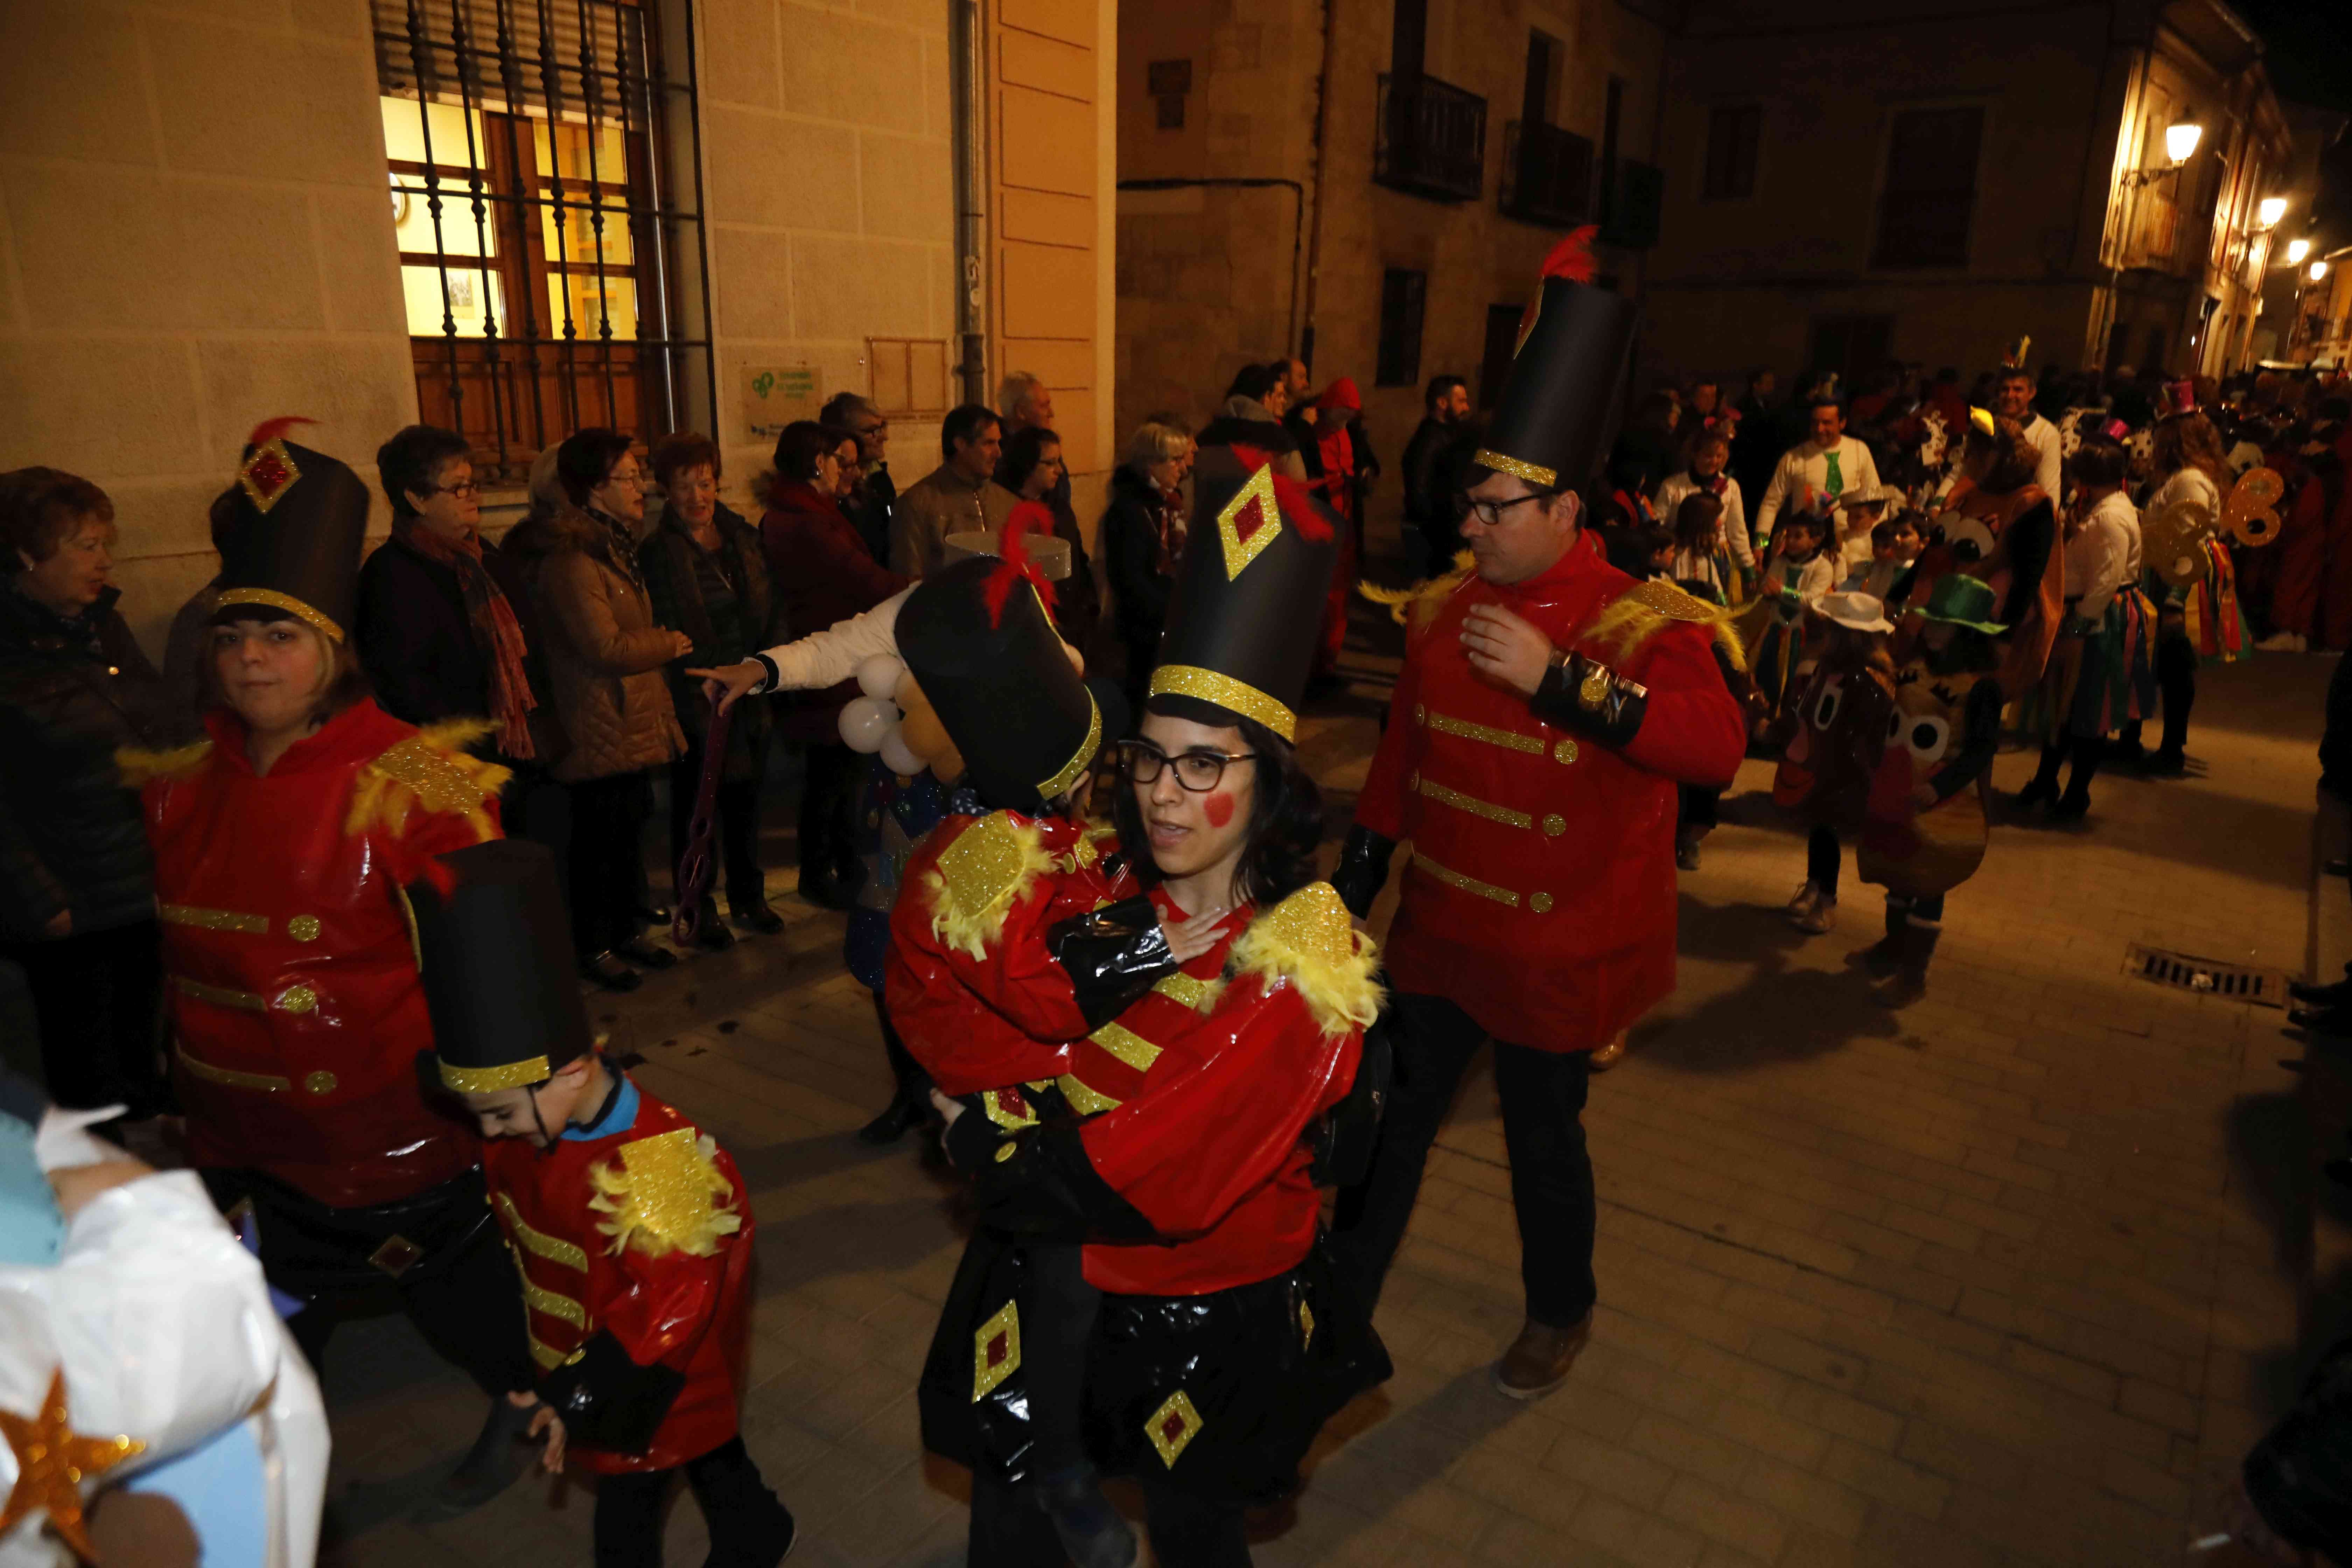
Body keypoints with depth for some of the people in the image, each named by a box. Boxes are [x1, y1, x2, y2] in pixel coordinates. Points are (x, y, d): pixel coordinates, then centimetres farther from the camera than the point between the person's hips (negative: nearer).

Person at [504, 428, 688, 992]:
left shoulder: (612, 545, 14)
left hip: (634, 723, 10)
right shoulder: (570, 560, -20)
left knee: (631, 825, 17)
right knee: (599, 838, 2)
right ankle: (595, 947, 16)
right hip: (600, 729, -10)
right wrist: (670, 644, -9)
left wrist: (658, 644, 8)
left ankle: (630, 931, 30)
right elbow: (605, 647, -23)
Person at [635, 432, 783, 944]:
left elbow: (766, 611, 11)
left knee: (745, 798, 16)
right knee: (695, 806, 7)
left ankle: (748, 897, 31)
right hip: (695, 703, -5)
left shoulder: (742, 536, 7)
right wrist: (704, 693, -17)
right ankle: (698, 909, 21)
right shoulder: (657, 551, -10)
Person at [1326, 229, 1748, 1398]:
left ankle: (1561, 1314, 42)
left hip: (1555, 954, -5)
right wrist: (1353, 883, 15)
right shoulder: (1448, 609, 1)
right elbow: (1402, 756, 11)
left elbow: (1716, 746, -35)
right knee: (1389, 1118, 15)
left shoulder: (1649, 628, -16)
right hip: (1438, 930, 5)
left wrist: (1556, 678, -40)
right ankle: (1342, 1299, 37)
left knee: (1544, 1139, 13)